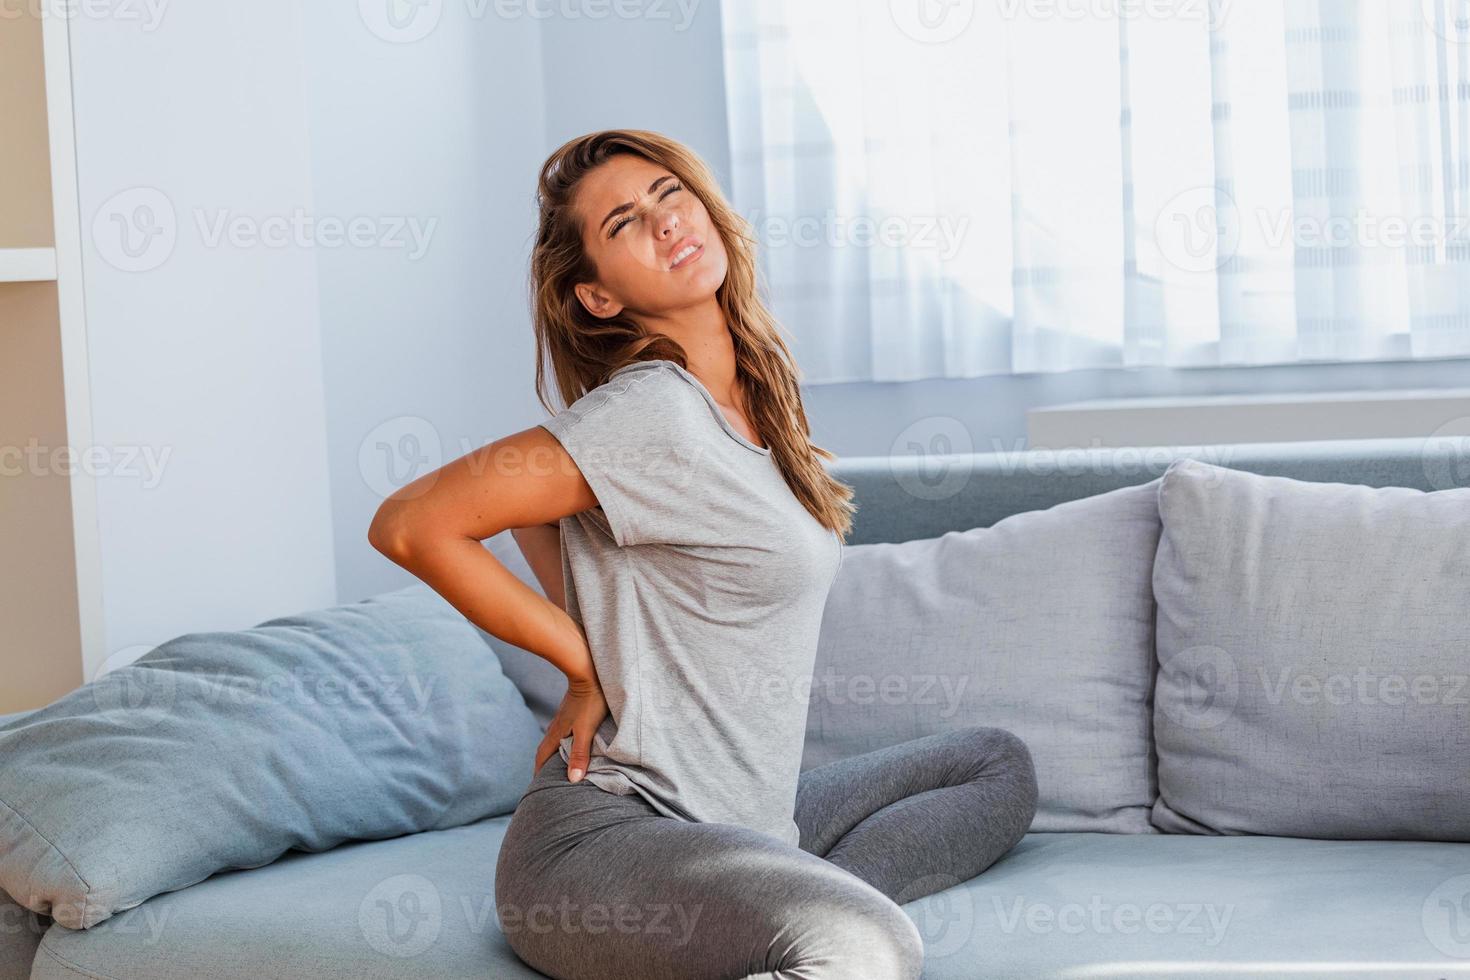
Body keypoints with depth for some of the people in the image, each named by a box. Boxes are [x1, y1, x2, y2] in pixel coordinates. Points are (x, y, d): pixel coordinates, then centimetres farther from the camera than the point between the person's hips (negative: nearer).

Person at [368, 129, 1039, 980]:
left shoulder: (759, 396, 13)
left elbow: (537, 515, 26)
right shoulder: (654, 414, -14)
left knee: (997, 766, 19)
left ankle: (789, 912, -4)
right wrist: (590, 663, -9)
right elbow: (411, 524, -18)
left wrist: (603, 633, 10)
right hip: (609, 837, -10)